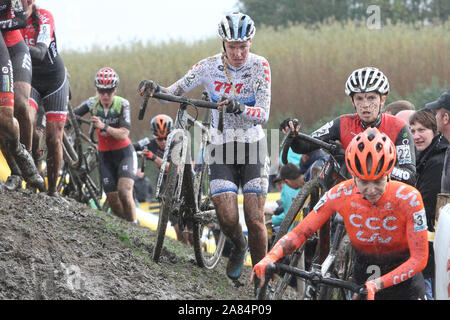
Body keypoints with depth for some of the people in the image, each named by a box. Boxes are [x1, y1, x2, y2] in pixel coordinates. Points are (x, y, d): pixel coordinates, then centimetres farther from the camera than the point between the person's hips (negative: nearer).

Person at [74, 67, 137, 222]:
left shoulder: (122, 104, -17)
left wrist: (104, 127, -38)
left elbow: (124, 135, -24)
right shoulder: (92, 103, -9)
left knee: (124, 192, -22)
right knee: (113, 200, 0)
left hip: (124, 153, -3)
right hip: (105, 155, 3)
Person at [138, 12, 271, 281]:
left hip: (253, 146, -1)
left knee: (255, 218, -11)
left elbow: (264, 114, -19)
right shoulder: (209, 66, -6)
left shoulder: (260, 66, -11)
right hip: (221, 146, 1)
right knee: (228, 219, -12)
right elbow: (175, 91, -3)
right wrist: (156, 89, -25)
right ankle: (238, 247, 24)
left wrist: (238, 108, -39)